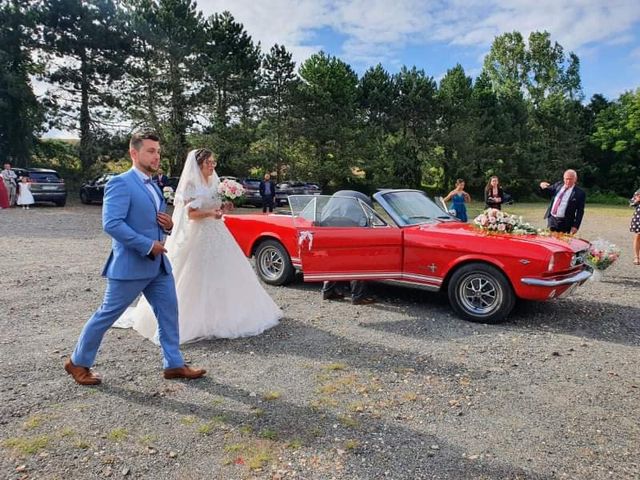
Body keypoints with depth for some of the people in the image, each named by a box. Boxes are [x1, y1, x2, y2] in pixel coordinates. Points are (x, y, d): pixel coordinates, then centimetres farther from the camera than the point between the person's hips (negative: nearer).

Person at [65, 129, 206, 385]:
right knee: (106, 315, 6)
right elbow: (112, 224, -23)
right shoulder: (120, 183, -13)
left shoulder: (153, 185, 14)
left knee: (169, 313, 8)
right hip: (130, 266, -8)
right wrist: (148, 246, -22)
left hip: (159, 264, 8)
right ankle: (78, 362, 26)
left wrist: (168, 225, 1)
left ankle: (174, 364, 19)